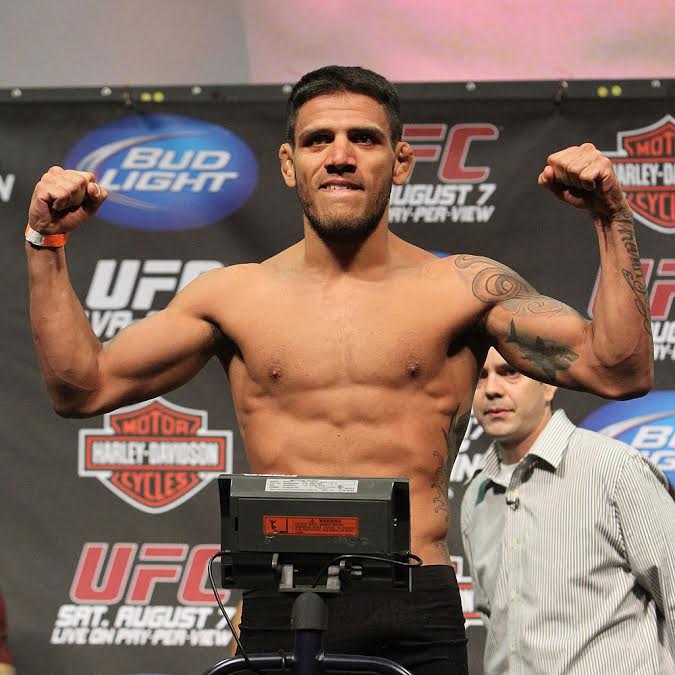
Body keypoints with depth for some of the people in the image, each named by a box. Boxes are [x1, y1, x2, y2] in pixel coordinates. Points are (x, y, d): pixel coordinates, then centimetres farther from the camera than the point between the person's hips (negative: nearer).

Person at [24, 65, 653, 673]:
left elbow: (619, 371, 0)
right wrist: (48, 245, 6)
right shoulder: (236, 296, 11)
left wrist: (612, 221, -8)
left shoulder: (465, 289, 6)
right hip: (277, 614, 1)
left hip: (414, 623, -1)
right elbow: (82, 388, 13)